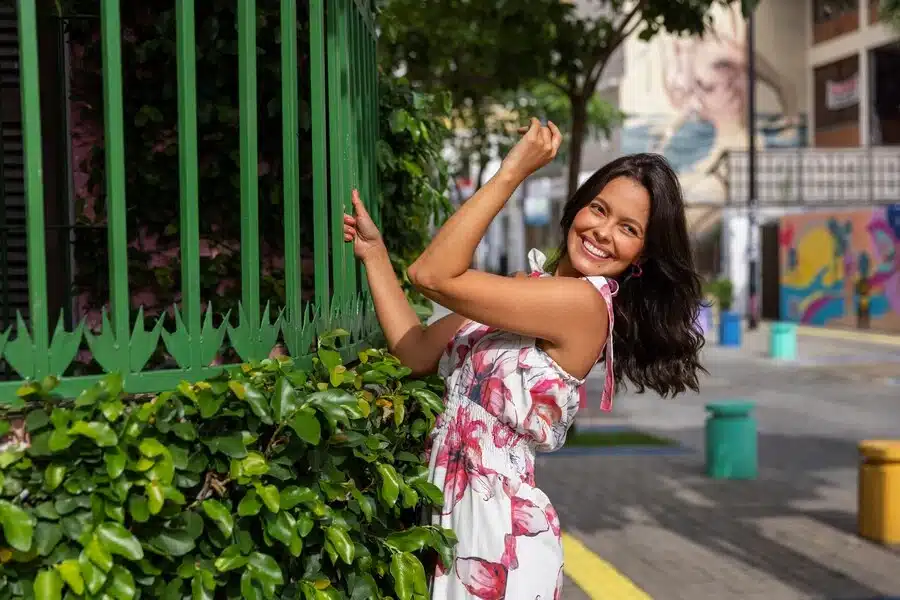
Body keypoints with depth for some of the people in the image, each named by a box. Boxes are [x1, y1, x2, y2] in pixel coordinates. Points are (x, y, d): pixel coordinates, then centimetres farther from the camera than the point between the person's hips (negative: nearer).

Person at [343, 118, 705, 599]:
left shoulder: (584, 301, -19)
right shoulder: (528, 289, 8)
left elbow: (433, 275, -22)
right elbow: (417, 352, 7)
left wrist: (511, 172, -19)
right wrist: (373, 252, 9)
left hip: (503, 527, -8)